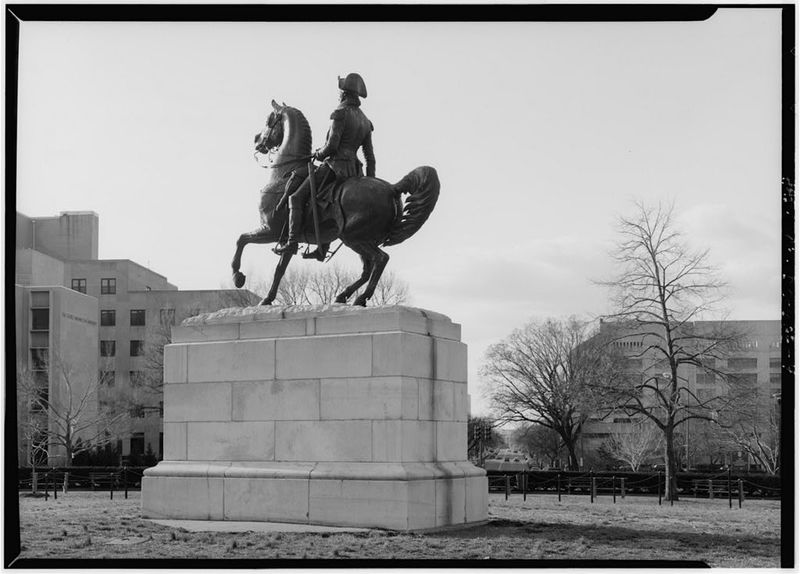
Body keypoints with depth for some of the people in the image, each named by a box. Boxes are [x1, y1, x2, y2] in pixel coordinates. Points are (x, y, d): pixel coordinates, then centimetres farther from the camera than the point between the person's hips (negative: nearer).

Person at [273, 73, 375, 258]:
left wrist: (318, 155, 1)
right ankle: (322, 249, 28)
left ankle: (292, 243, -14)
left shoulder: (340, 114, -11)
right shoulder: (365, 122, 14)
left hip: (333, 166, -9)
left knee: (296, 197, -4)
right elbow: (370, 156, 13)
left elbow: (331, 146, -19)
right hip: (353, 171, 9)